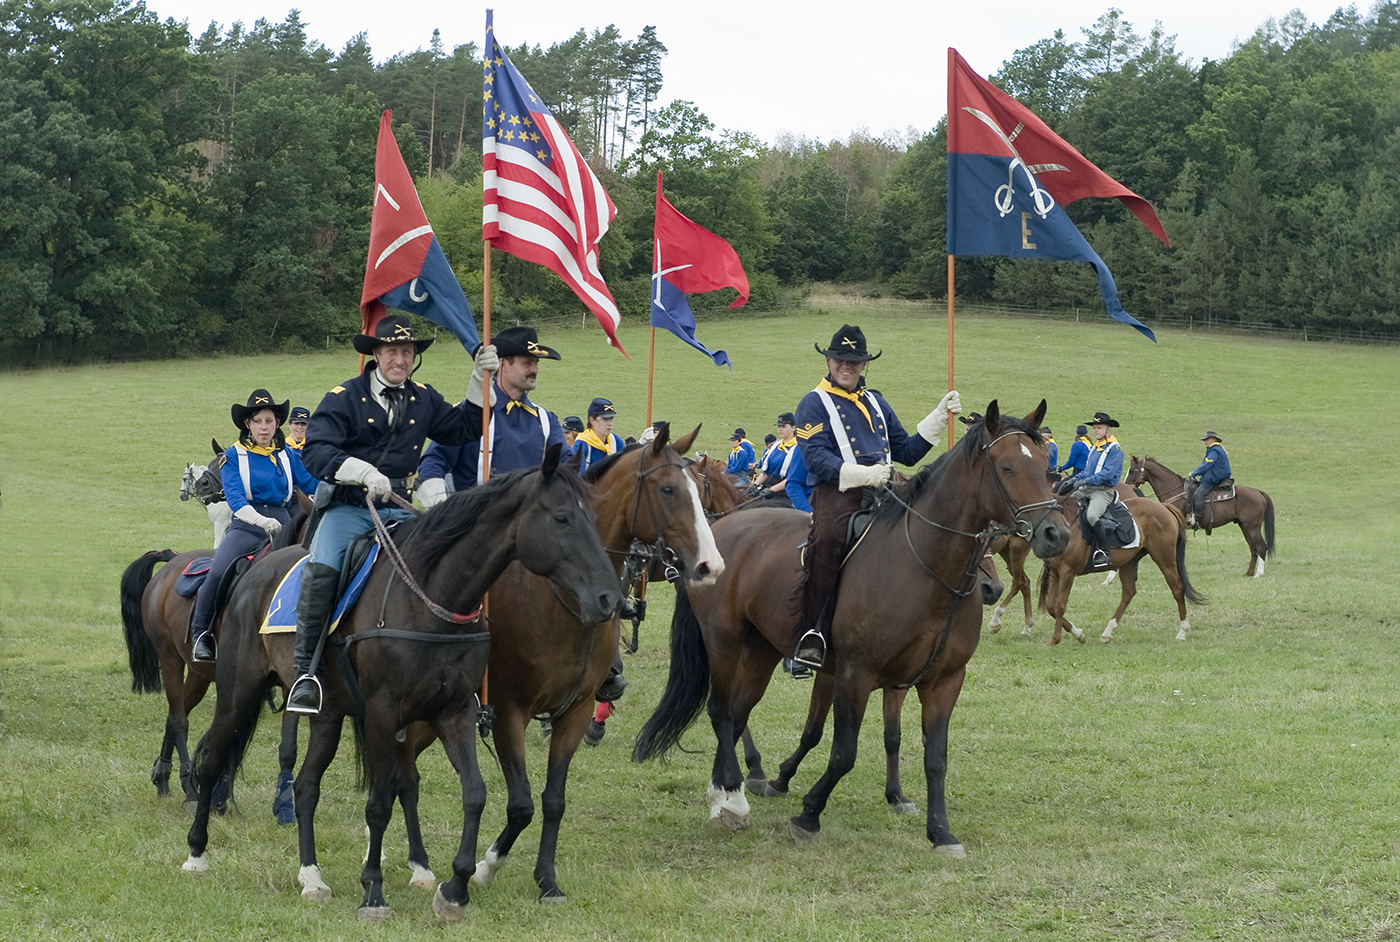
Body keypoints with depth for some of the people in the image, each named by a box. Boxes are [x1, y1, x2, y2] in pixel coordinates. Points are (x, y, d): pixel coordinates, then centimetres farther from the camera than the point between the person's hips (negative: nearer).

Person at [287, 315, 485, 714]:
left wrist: (480, 380, 7)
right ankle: (305, 671, -24)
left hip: (398, 509, 4)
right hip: (346, 506, -4)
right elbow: (315, 450, -12)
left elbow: (467, 429, 18)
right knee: (322, 569, -30)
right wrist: (363, 472, -26)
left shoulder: (424, 400, 14)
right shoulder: (344, 397, -2)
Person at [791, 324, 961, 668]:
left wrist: (939, 417, 18)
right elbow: (817, 458, -8)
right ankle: (807, 634, -34)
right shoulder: (814, 404, 6)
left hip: (880, 492, 7)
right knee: (827, 538, -36)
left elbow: (907, 452, 27)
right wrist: (863, 474, -21)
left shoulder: (877, 403, 27)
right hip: (836, 493, -7)